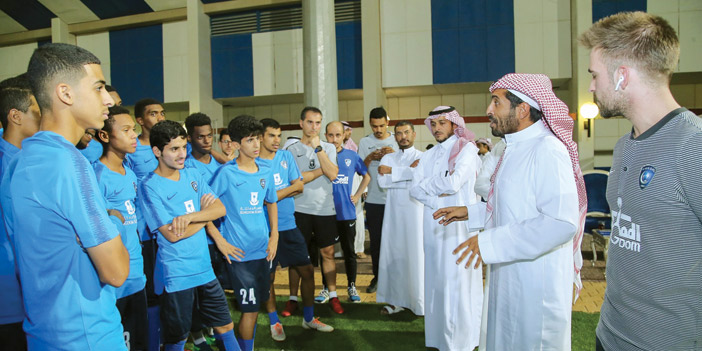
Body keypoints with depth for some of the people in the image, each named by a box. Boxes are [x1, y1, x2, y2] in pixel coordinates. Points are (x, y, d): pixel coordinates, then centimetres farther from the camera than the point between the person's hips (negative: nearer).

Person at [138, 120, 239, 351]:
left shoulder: (192, 175, 6)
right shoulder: (149, 186, -12)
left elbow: (220, 209, -2)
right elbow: (172, 234, -18)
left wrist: (190, 216, -19)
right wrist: (205, 214, -5)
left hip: (204, 269, 5)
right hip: (175, 276, -5)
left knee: (225, 326, 14)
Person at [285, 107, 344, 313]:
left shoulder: (329, 148, 8)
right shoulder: (292, 150, 2)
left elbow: (332, 174, -9)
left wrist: (317, 147, -11)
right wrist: (321, 170, -7)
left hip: (326, 209, 2)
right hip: (300, 209, -1)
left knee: (328, 253, 7)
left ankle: (332, 295, 18)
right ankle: (293, 298, 14)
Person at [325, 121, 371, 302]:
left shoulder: (351, 156, 3)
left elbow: (366, 176, 16)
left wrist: (357, 195, 8)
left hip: (346, 212, 1)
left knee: (349, 251, 9)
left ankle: (352, 286, 23)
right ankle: (326, 287, 22)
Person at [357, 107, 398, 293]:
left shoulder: (397, 141, 4)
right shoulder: (365, 142, 4)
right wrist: (370, 158, -16)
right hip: (374, 200, 1)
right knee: (375, 240, 8)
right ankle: (377, 276, 20)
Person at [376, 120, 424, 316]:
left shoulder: (422, 157, 4)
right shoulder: (388, 158, 14)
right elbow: (382, 182, -2)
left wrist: (392, 171, -9)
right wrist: (408, 171, -9)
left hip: (415, 210, -3)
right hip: (393, 210, 3)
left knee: (417, 253, -3)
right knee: (393, 253, 4)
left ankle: (421, 302, 5)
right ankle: (396, 300, 13)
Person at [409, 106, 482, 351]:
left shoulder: (466, 149, -4)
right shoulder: (429, 156, 15)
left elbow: (454, 183, -16)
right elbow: (414, 189, 6)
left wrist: (427, 183, 0)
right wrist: (437, 195, -11)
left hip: (460, 224, -5)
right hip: (435, 226, 6)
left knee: (458, 281, -3)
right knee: (437, 279, 8)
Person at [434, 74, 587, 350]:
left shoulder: (547, 150, -21)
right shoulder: (516, 149, 12)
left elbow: (561, 222, -30)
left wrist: (490, 243, -27)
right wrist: (469, 213, 13)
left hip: (536, 288, -10)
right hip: (509, 280, 10)